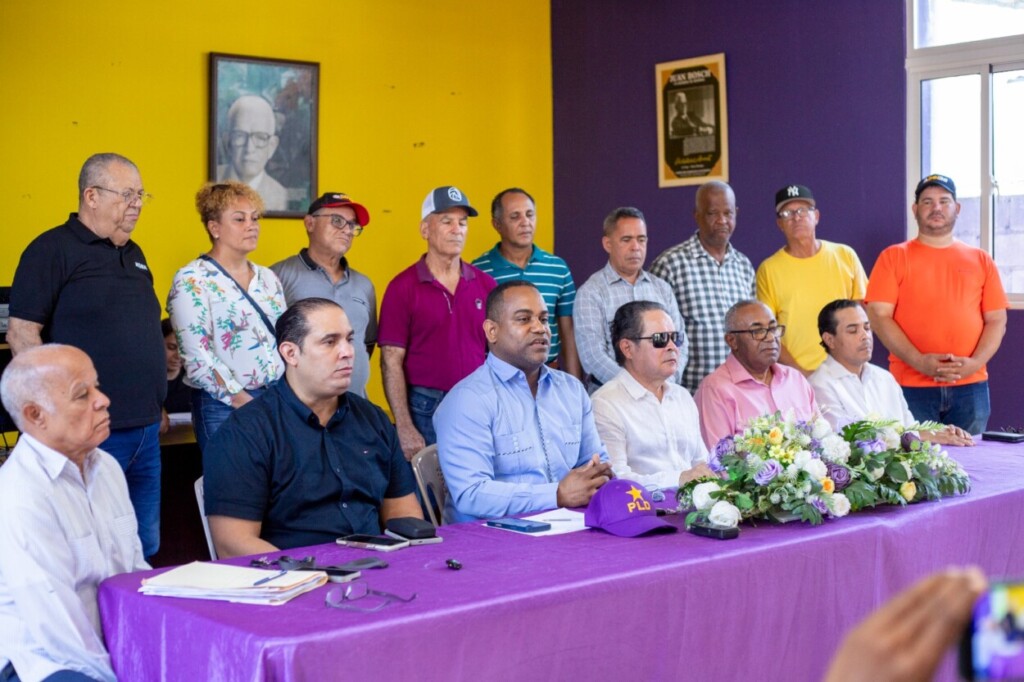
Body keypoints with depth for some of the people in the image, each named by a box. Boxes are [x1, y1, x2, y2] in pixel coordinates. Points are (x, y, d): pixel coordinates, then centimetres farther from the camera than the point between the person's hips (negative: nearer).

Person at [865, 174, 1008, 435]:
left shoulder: (981, 260, 13)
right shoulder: (894, 257, 5)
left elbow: (997, 320, 9)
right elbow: (879, 315, -4)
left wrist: (975, 362, -8)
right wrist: (918, 361, -14)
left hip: (970, 386, 2)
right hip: (911, 386, -2)